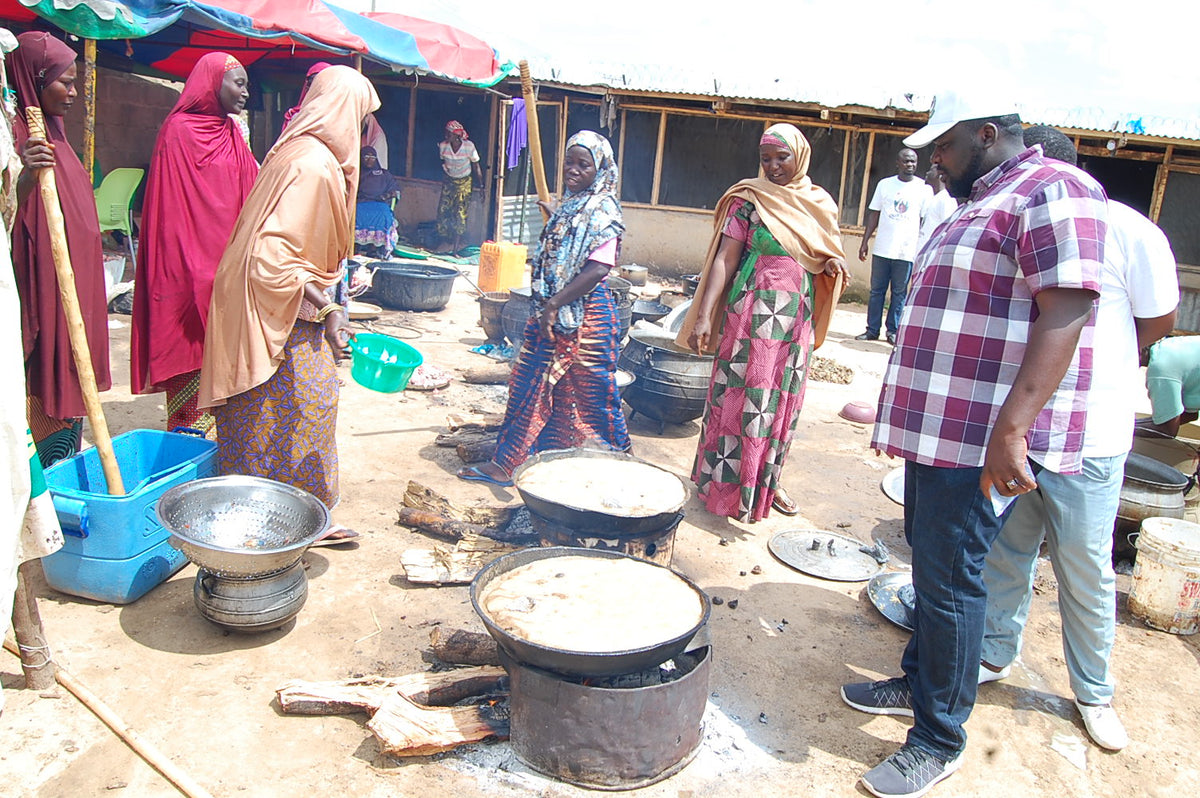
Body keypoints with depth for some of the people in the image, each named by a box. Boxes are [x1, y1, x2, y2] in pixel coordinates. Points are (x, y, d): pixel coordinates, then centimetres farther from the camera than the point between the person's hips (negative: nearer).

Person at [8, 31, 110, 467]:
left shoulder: (53, 131, 15)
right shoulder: (18, 133, -12)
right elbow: (11, 218, -20)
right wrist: (25, 176, -38)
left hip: (73, 289, 9)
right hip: (44, 291, -9)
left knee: (70, 389, 13)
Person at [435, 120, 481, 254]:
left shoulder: (469, 146, -19)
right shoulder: (443, 145, -12)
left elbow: (476, 166, -9)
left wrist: (481, 186, -8)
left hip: (464, 182, -3)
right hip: (448, 180, 3)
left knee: (460, 212, -9)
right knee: (443, 209, -4)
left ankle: (457, 243, -3)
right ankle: (445, 241, 4)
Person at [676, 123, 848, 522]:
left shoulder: (821, 204, 10)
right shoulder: (749, 199, -4)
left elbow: (826, 253, 21)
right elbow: (724, 259, -10)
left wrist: (833, 264, -4)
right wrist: (704, 314, -19)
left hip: (797, 317, 5)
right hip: (752, 311, -5)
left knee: (783, 400, 11)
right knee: (742, 395, -3)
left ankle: (767, 481, 25)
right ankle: (729, 486, 9)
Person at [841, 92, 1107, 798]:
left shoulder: (1053, 191, -12)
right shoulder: (982, 204, 19)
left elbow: (1064, 313, -22)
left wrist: (1010, 430, -29)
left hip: (985, 439, -10)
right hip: (940, 426, 10)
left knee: (949, 578, -2)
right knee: (930, 561, 19)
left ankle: (940, 739, 13)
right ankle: (919, 683, 36)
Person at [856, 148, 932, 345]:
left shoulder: (924, 188, 3)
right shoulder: (884, 184, 8)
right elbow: (874, 214, 11)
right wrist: (864, 242, 5)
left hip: (907, 251, -2)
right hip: (882, 248, 2)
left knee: (899, 293, 3)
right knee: (876, 290, 5)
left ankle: (893, 330, 12)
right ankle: (872, 330, 12)